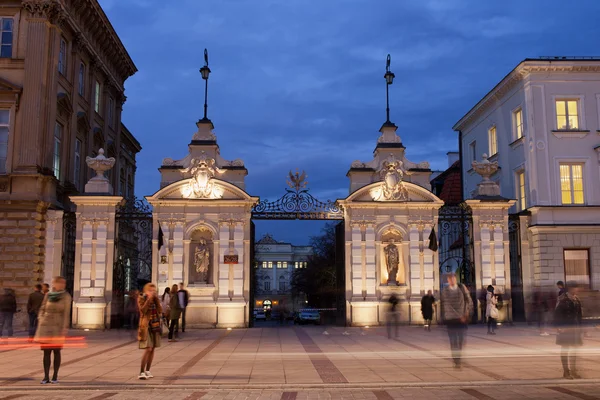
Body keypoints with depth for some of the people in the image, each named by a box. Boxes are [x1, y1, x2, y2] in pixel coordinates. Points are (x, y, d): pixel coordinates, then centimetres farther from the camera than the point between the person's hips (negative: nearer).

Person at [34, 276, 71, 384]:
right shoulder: (48, 295, 6)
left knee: (56, 351, 3)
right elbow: (42, 309, 15)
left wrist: (65, 328, -12)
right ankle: (46, 376, 7)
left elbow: (66, 313, -7)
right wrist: (40, 319, -1)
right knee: (46, 351, 3)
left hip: (58, 327, -3)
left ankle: (55, 376, 12)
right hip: (46, 326, 3)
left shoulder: (66, 297, -4)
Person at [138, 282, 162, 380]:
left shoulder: (155, 299, 11)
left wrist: (156, 299, -6)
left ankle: (147, 371, 16)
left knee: (152, 349, 7)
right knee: (148, 349, -15)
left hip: (155, 326, 6)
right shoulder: (141, 299, -4)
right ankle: (141, 373, -14)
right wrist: (149, 299, -19)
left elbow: (160, 311, 0)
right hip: (146, 326, -6)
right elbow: (143, 310, -20)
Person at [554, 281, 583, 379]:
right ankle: (566, 371, 9)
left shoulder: (576, 299, 8)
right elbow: (557, 315, -15)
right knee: (565, 349, 2)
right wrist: (560, 327, -18)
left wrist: (579, 326, 12)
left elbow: (579, 315, 14)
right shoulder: (563, 300, -13)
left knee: (574, 349, 11)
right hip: (565, 328, -7)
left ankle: (573, 370, 22)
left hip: (575, 328, 7)